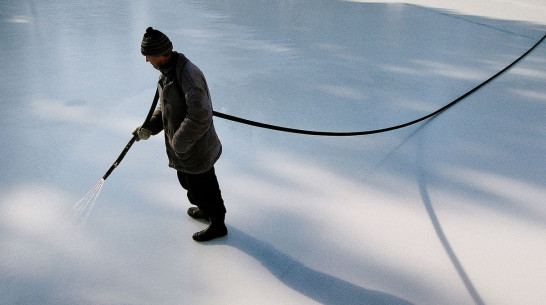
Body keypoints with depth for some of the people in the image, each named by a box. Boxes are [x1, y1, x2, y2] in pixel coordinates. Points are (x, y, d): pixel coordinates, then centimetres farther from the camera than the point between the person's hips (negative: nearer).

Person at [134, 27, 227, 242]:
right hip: (179, 145, 10)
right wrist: (150, 127, 4)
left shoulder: (188, 75, -29)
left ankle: (218, 225, 31)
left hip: (194, 147, -10)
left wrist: (179, 143, -22)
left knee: (201, 186, 8)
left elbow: (200, 116, -31)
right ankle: (207, 210, 52)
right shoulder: (166, 71, 3)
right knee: (186, 181, 26)